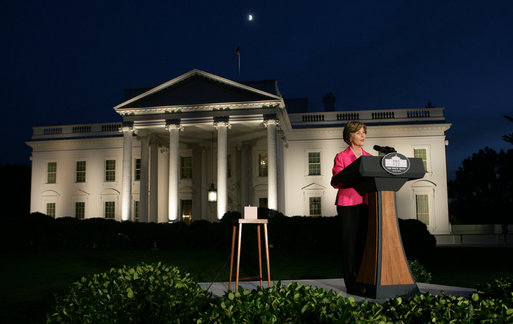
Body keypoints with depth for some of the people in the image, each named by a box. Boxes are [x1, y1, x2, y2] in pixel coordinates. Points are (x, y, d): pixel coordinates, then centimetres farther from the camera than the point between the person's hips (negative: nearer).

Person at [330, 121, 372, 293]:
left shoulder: (369, 158, 18)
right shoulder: (341, 157, 2)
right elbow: (335, 183, -6)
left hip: (366, 203, 5)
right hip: (348, 203, -4)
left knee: (364, 241, 3)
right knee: (350, 242, -4)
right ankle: (350, 283, 3)